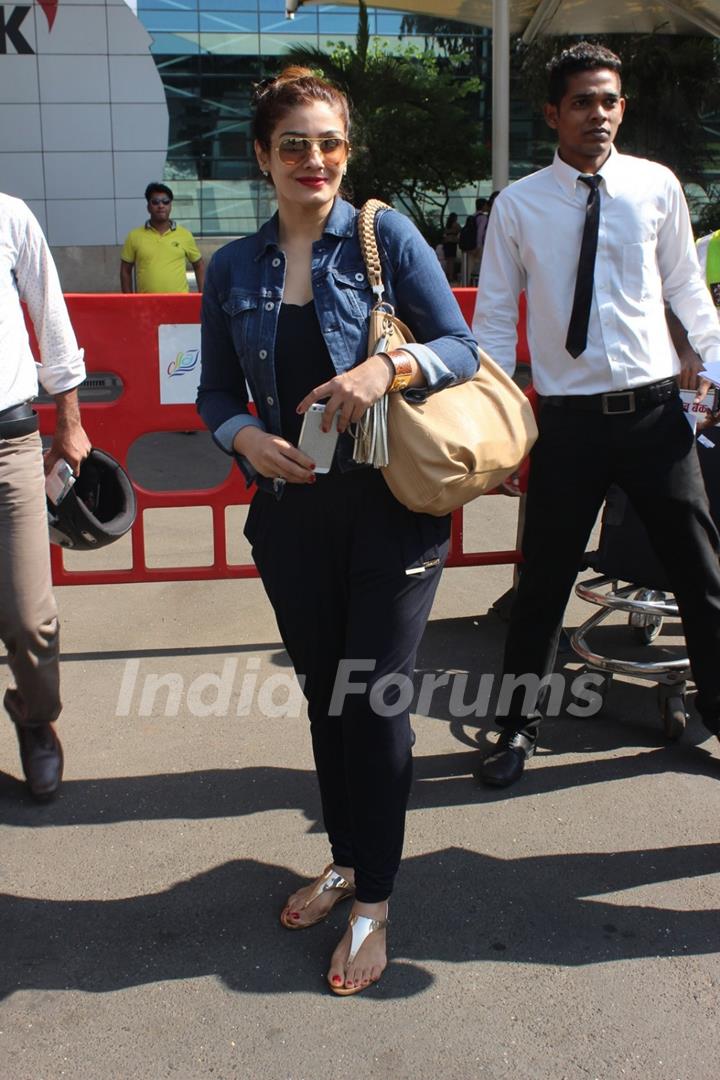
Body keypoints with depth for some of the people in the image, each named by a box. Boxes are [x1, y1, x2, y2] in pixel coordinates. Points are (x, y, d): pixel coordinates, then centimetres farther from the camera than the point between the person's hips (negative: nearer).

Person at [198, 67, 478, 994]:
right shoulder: (233, 268, 7)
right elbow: (216, 388, 11)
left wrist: (389, 367, -24)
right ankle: (345, 860, 36)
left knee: (375, 700, 0)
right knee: (323, 696, 15)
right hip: (291, 511, 4)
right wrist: (246, 437, -10)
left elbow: (462, 347, -5)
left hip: (392, 507, -4)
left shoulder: (386, 237, -3)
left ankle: (373, 905, 17)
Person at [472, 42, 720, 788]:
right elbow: (494, 322, 0)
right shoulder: (517, 205, -1)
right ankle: (519, 727, 27)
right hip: (569, 419, -1)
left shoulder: (657, 186, 2)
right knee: (544, 580, 8)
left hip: (656, 411, 2)